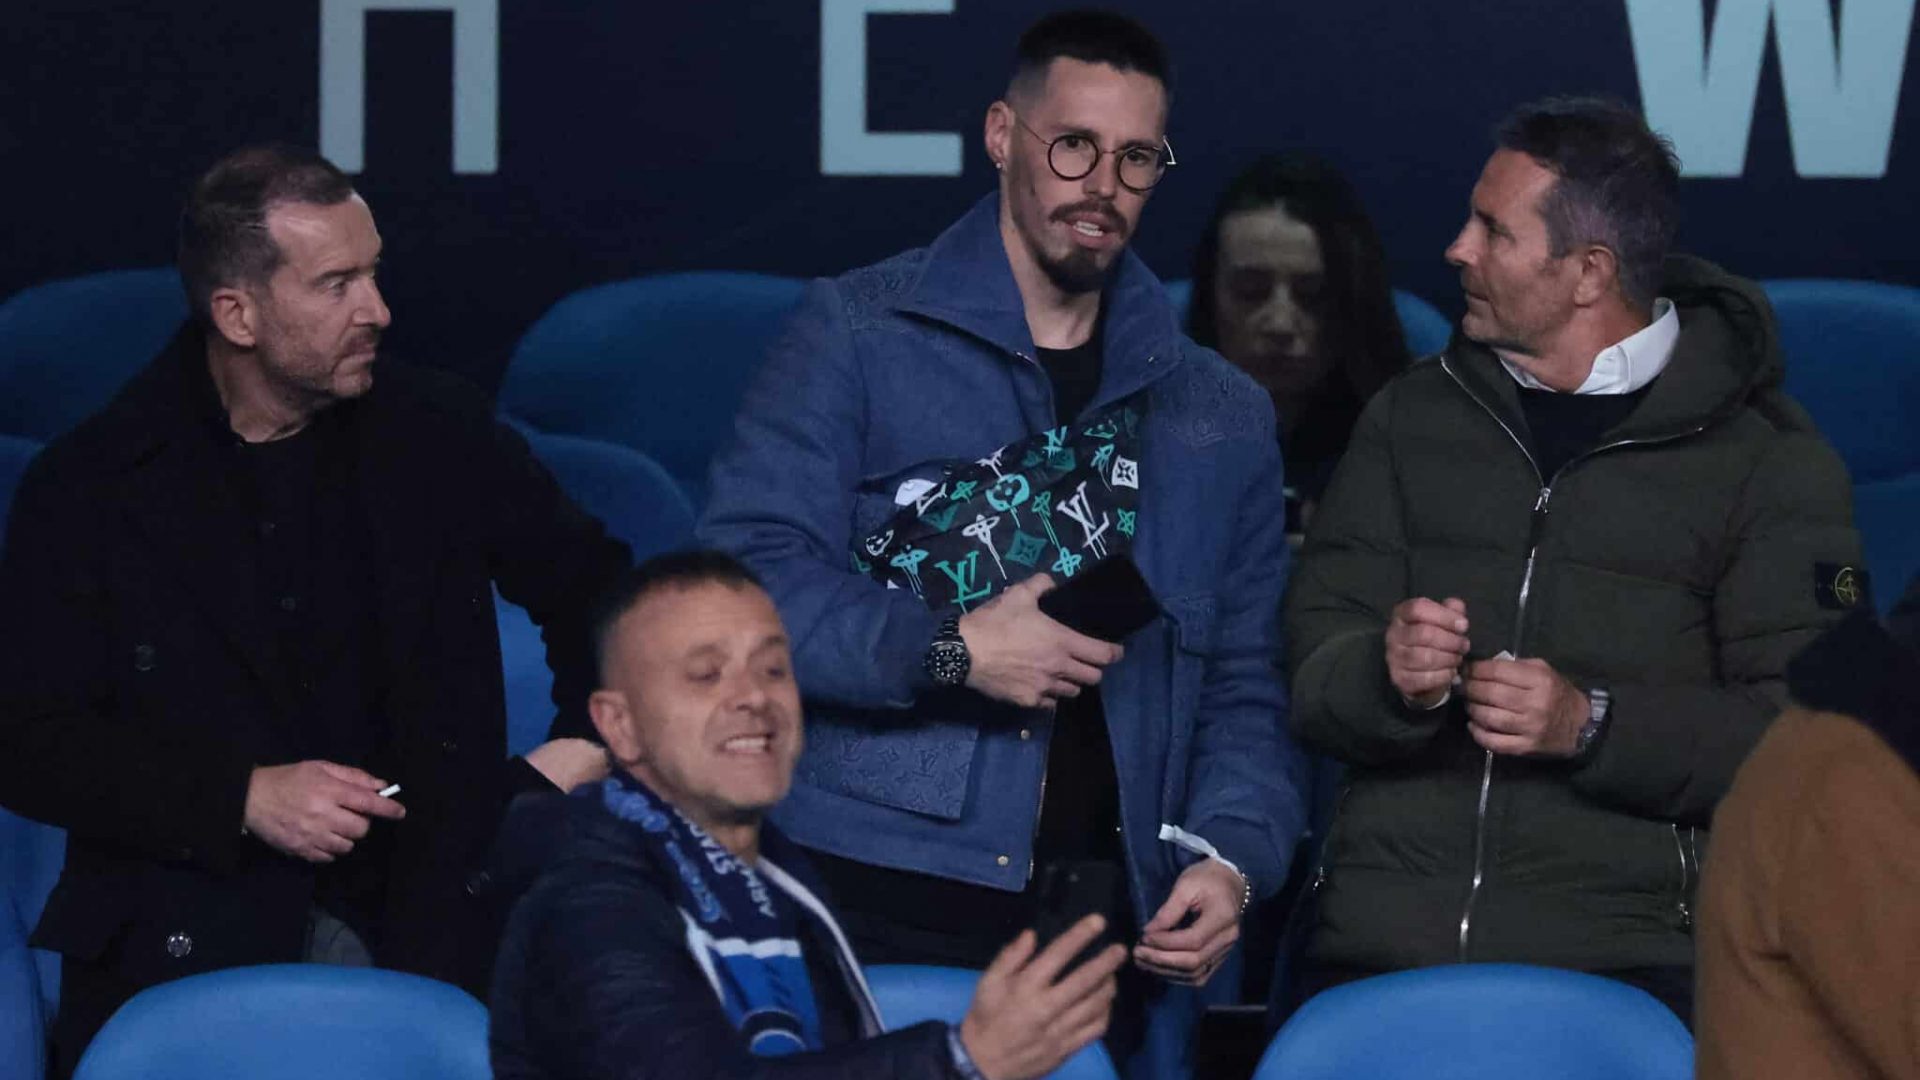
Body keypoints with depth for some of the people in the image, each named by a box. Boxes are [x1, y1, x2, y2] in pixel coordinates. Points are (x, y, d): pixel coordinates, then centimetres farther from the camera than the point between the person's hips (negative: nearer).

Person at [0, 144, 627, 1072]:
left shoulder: (439, 433, 8)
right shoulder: (87, 485, 3)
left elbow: (587, 586, 23)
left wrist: (590, 742, 4)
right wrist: (245, 798, -12)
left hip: (422, 919, 2)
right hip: (187, 933, -2)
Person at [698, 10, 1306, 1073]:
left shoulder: (1221, 416, 16)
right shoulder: (857, 336, 3)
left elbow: (1244, 687, 15)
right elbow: (744, 571, -6)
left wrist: (1229, 854, -2)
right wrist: (948, 651, -14)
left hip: (1109, 926, 4)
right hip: (881, 907, -3)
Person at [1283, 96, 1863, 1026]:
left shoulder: (1768, 459, 1)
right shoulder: (1412, 418, 13)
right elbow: (1315, 668, 7)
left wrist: (1594, 725, -18)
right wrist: (1390, 676, -15)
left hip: (1627, 959, -3)